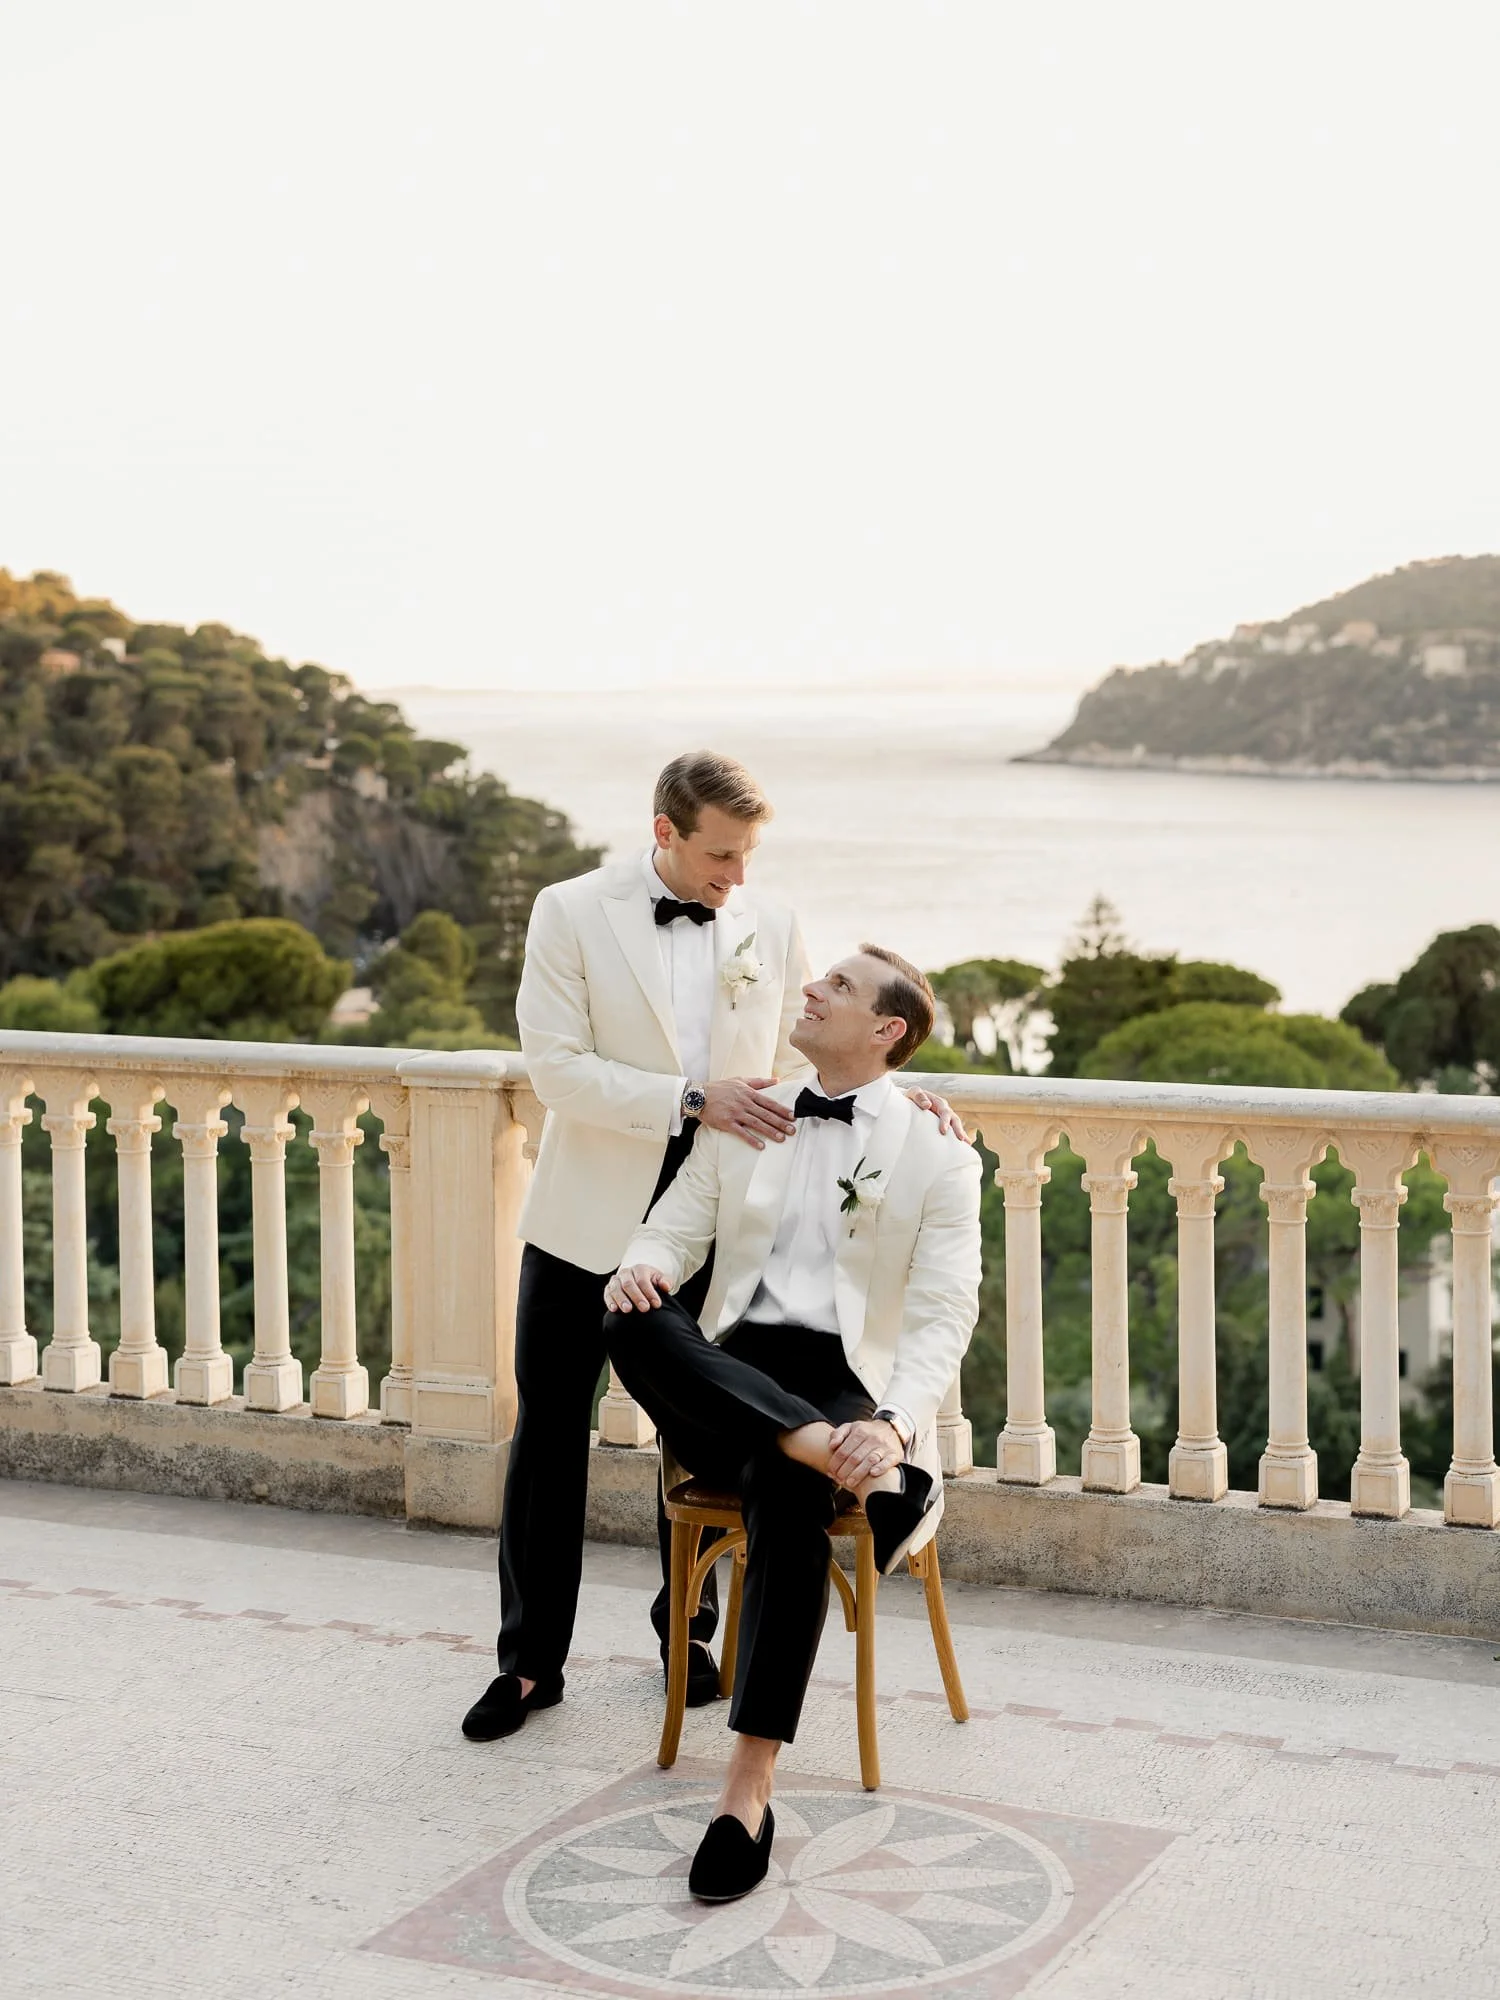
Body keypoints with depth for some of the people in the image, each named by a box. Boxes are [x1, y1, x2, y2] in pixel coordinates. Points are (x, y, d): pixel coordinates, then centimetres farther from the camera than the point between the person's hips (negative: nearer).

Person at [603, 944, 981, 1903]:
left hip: (848, 1380, -3)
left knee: (786, 1486, -38)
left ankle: (751, 1784, -38)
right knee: (634, 1325, -30)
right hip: (728, 1377, 4)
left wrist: (894, 1425, -26)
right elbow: (676, 1227, 13)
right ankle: (848, 1468, -39)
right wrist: (644, 1268, -15)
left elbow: (943, 1315, -5)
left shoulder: (938, 1155, 4)